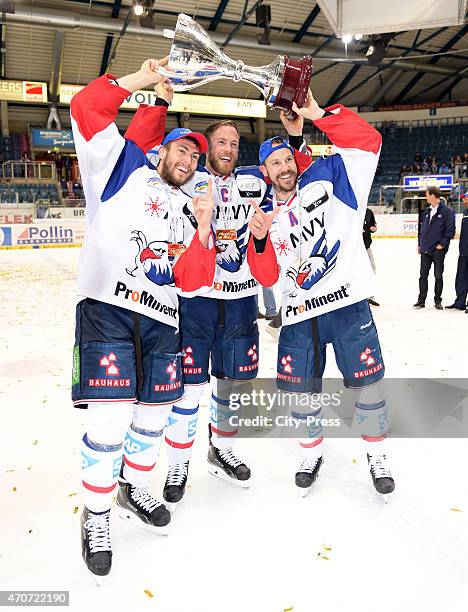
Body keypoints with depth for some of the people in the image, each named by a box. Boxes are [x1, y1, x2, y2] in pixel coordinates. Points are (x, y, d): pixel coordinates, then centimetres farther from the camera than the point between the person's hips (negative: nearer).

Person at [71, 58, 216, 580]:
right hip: (106, 308, -5)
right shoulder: (125, 168, 11)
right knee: (109, 421, -9)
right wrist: (140, 80, 0)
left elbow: (192, 280, 7)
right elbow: (86, 109, 0)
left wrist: (204, 230, -6)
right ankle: (96, 516, 15)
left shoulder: (189, 209, 20)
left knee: (154, 416, 12)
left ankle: (134, 490, 39)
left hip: (160, 321, 6)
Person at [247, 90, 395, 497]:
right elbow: (267, 277, 3)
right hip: (299, 315, 3)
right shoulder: (266, 216, 9)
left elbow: (366, 141, -7)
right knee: (301, 391, 11)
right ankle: (312, 453, 37)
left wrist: (317, 114, -13)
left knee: (367, 384, 7)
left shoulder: (326, 180, 3)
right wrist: (260, 239, -14)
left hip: (348, 305, -2)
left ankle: (377, 453, 32)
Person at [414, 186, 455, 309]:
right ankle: (421, 300, 15)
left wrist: (442, 244, -14)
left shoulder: (447, 211, -7)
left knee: (438, 276, 4)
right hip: (425, 249, 6)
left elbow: (450, 230, -10)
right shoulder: (427, 211, 11)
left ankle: (438, 301, 15)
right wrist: (420, 244, 12)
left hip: (438, 250, -6)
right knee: (423, 275, 7)